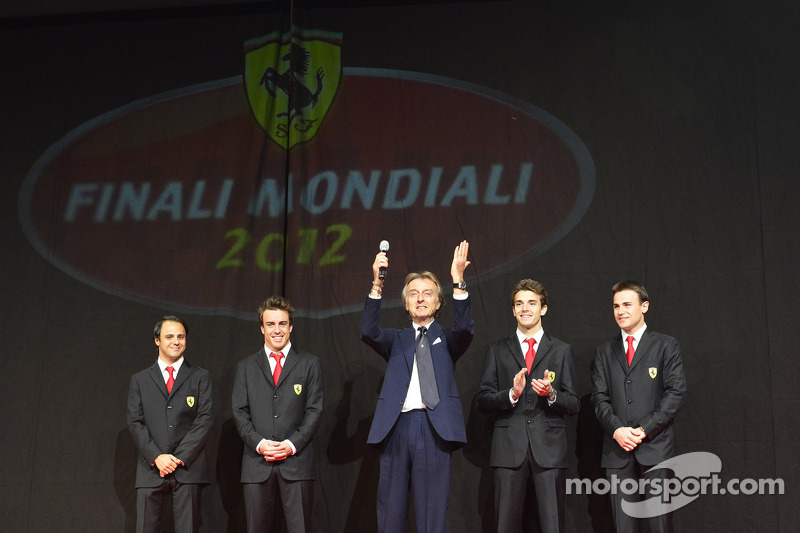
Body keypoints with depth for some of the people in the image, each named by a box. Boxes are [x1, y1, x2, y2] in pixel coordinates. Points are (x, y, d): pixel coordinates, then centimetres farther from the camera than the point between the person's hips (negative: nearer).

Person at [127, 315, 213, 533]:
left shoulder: (200, 377, 10)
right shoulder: (139, 380, 14)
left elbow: (205, 419, 1)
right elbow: (135, 423, 5)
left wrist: (178, 458, -10)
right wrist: (157, 457, -9)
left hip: (188, 468, -1)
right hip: (151, 469, 1)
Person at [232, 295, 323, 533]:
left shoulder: (309, 364, 10)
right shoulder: (246, 367, 14)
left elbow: (314, 409, 3)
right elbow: (239, 412, 8)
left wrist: (292, 444, -10)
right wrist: (259, 443, -9)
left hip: (296, 461, -1)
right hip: (257, 464, 2)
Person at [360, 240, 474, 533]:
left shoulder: (446, 339, 13)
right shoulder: (396, 339, 16)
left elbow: (464, 329, -9)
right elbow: (369, 332, -3)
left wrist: (458, 281, -20)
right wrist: (377, 284, -15)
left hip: (434, 427, -2)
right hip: (396, 425, 2)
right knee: (390, 509, 5)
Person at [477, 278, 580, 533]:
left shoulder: (562, 351, 13)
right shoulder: (497, 350, 13)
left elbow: (574, 405, 9)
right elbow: (482, 401, 7)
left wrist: (551, 394, -12)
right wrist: (511, 394, -12)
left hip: (549, 447, 0)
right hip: (509, 447, 1)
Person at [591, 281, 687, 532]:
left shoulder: (666, 346, 7)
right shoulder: (605, 351, 17)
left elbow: (676, 392, -2)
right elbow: (599, 397, 9)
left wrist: (644, 430, -11)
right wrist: (616, 430, -9)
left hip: (655, 446, -3)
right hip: (617, 449, 3)